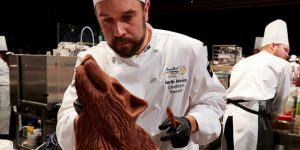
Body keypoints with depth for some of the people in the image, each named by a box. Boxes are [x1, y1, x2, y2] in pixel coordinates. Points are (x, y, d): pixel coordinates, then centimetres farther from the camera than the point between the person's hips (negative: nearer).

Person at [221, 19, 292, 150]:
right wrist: (270, 115, 33)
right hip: (252, 119, -6)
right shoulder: (281, 65, 7)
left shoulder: (242, 62, 24)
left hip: (229, 116, 7)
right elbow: (281, 99, 14)